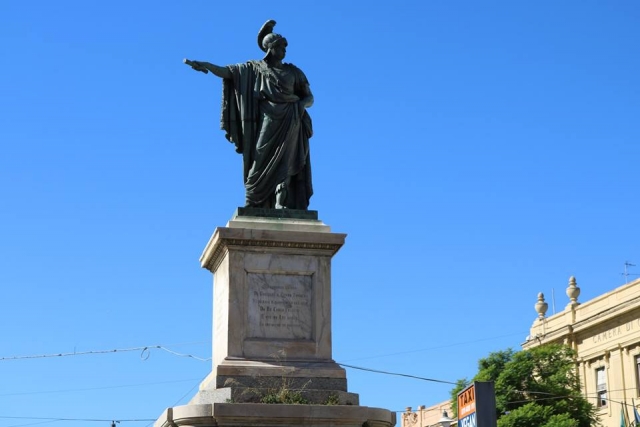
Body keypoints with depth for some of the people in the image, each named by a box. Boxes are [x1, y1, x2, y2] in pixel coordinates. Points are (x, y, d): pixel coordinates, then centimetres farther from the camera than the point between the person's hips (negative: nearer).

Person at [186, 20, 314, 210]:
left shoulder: (293, 72, 15)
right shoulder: (255, 68, 10)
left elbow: (310, 98, 14)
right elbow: (226, 71, 1)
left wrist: (301, 105, -10)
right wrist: (205, 65, -15)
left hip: (290, 125, 1)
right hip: (268, 122, -1)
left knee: (284, 166, -9)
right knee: (262, 164, -7)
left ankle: (283, 207, -17)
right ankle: (252, 206, -6)